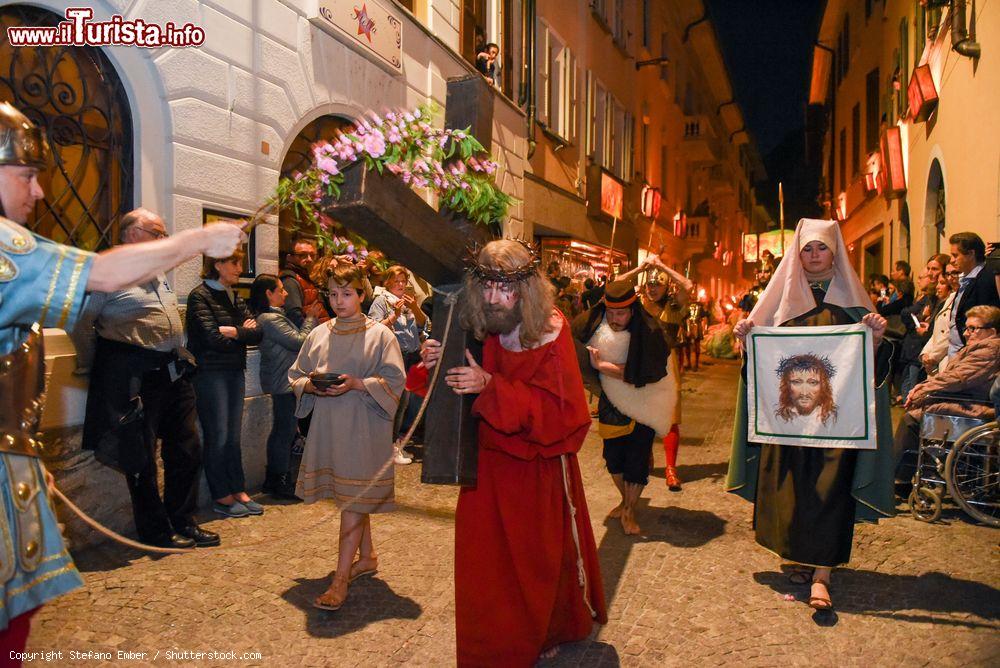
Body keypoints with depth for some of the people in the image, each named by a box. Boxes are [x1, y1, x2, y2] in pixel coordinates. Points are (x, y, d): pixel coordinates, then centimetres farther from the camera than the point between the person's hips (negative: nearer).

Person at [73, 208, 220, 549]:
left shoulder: (158, 275, 18)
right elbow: (81, 322, -9)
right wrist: (91, 367, -1)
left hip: (173, 373, 8)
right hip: (134, 376, -8)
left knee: (186, 448, 11)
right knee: (141, 457, 3)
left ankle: (182, 522, 24)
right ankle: (155, 531, 16)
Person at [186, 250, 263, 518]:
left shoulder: (235, 298, 14)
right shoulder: (200, 296, -7)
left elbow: (258, 333, 4)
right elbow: (214, 339, -17)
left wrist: (233, 332, -12)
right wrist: (243, 333, -5)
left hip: (235, 372, 6)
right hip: (210, 372, -6)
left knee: (234, 436, 11)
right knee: (218, 437, 0)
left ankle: (238, 491, 18)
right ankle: (221, 496, 11)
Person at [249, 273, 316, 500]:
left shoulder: (273, 315, 15)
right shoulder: (271, 319, -17)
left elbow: (291, 341, 15)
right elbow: (299, 342, -18)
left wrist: (310, 319, 8)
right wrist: (311, 319, -6)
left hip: (282, 381, 11)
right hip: (284, 382, -11)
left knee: (280, 431, 16)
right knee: (285, 432, -3)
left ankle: (273, 480, 25)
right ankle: (281, 483, 5)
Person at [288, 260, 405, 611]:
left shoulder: (380, 334, -4)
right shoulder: (318, 335, 10)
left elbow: (394, 380, -8)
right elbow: (296, 376, 13)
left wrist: (356, 384, -21)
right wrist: (311, 385, -8)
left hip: (363, 427, -5)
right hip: (327, 424, 5)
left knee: (353, 499, -6)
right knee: (352, 498, 16)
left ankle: (341, 579, -2)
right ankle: (366, 557, 33)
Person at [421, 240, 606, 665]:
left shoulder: (550, 334, -17)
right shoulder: (480, 334, -5)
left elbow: (556, 412, -25)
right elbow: (455, 396, 4)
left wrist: (490, 386, -33)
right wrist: (434, 364, -17)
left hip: (536, 470, -3)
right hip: (488, 466, 4)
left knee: (537, 561, 13)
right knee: (484, 562, 10)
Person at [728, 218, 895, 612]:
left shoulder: (850, 294, 7)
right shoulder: (784, 294, 9)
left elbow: (867, 357, 5)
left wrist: (876, 337, -16)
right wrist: (746, 335, -11)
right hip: (788, 408, 2)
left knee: (828, 486, -6)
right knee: (791, 484, 5)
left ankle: (821, 575, -4)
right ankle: (803, 557, 23)